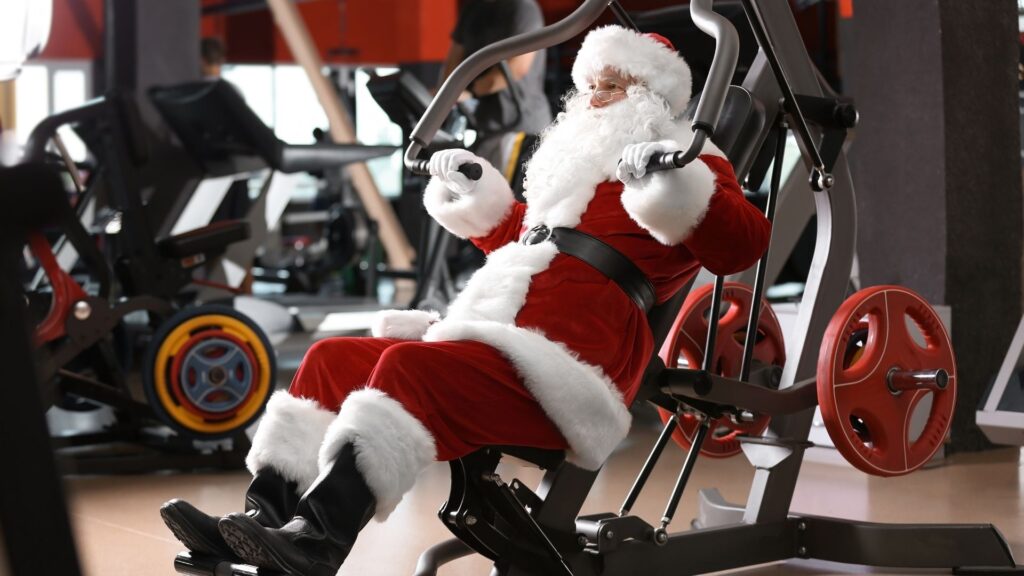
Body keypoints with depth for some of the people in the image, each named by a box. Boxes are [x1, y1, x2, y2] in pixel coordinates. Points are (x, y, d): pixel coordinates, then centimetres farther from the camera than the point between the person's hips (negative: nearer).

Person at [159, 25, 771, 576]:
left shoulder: (687, 166, 7)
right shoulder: (580, 162, 32)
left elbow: (744, 244, -12)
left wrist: (679, 184, -24)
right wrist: (476, 195, 36)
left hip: (563, 365, -9)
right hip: (497, 338, 10)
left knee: (410, 366, -32)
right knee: (332, 360, 4)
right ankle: (265, 515, -8)